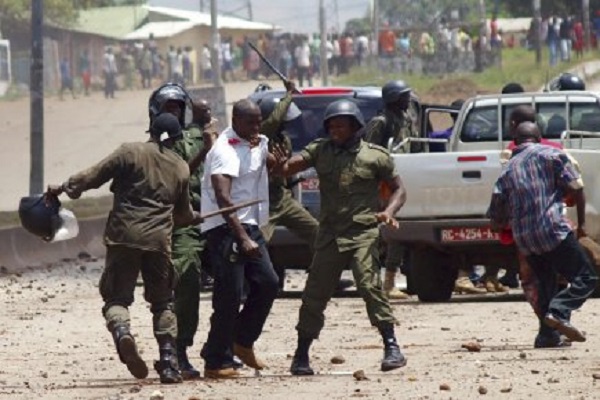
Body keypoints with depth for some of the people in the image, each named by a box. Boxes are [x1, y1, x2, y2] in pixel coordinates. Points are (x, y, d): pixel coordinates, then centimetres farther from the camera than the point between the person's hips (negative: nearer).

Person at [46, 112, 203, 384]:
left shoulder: (131, 153, 1)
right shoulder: (180, 168, 13)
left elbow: (94, 176, -2)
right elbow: (182, 214, 24)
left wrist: (63, 188, 11)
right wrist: (196, 218, 47)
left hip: (124, 236, -2)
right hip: (159, 239, 2)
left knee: (116, 297, 2)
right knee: (162, 302, 15)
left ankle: (121, 331, -31)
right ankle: (169, 362, 8)